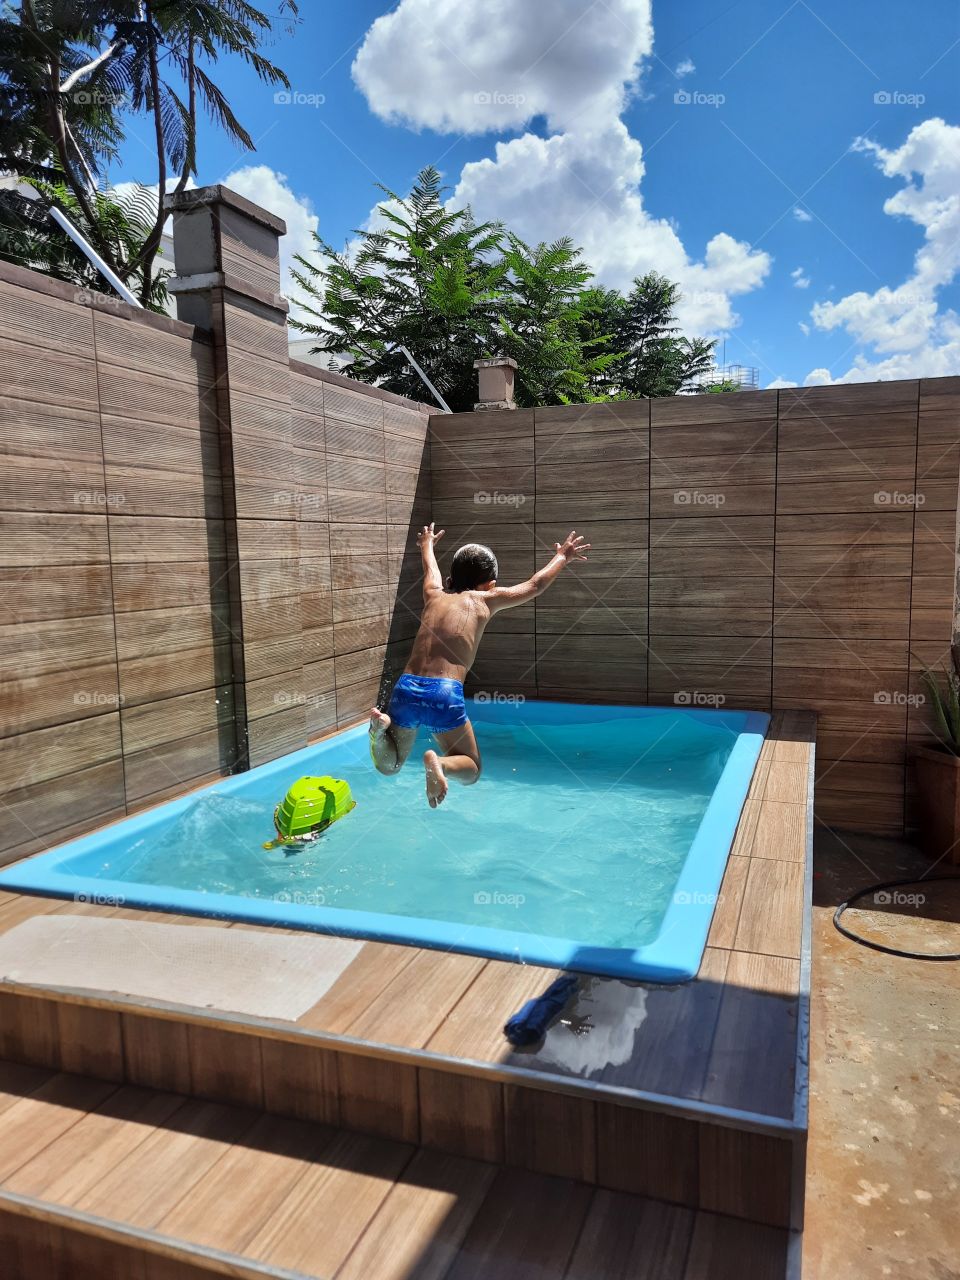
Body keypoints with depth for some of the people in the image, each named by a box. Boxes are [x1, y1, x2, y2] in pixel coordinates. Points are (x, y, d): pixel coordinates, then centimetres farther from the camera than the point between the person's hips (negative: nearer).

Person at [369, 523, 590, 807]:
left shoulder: (434, 594, 20)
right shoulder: (486, 599, 11)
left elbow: (430, 569, 44)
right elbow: (535, 585, 24)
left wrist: (427, 544, 67)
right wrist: (562, 556, 42)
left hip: (406, 687, 4)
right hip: (444, 692, -3)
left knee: (388, 766, 21)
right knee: (470, 770, 16)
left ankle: (382, 727, -11)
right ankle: (438, 762, -18)